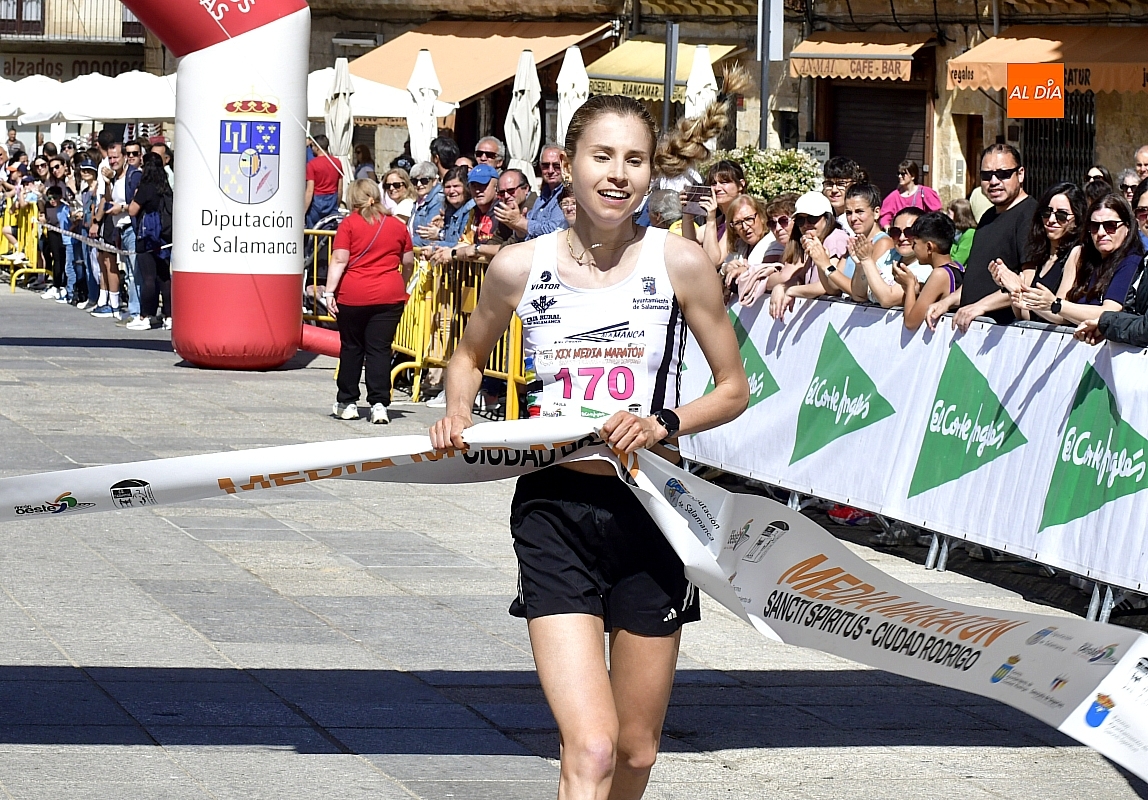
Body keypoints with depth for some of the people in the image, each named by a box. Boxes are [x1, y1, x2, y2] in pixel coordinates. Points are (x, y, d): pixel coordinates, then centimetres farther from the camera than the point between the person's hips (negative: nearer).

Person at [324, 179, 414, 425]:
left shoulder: (349, 224, -2)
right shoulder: (397, 225, 7)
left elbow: (339, 260, -10)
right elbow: (408, 262, 15)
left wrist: (329, 291, -9)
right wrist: (402, 286, 32)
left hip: (353, 296, -2)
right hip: (389, 296, 2)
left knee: (351, 348, 11)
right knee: (380, 349, 1)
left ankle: (347, 403, 17)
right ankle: (379, 403, -8)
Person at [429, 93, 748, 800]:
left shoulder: (679, 262, -4)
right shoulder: (521, 266, -2)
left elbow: (734, 389, 5)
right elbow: (469, 356, 18)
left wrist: (664, 423, -13)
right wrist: (459, 413, -2)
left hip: (648, 510, 1)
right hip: (555, 510, -1)